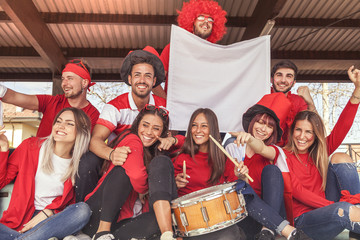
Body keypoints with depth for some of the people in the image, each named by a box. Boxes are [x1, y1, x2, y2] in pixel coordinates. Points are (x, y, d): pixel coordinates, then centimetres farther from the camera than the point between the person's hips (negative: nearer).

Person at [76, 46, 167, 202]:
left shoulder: (163, 107, -3)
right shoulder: (115, 107, -13)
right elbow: (95, 139, -25)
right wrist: (111, 154, -49)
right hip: (116, 160, -2)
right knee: (88, 161, -29)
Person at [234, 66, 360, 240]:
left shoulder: (321, 152, 10)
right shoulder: (284, 155, -1)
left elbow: (343, 126, -1)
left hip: (327, 209, 6)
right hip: (303, 220, -6)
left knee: (340, 158, -10)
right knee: (343, 210, -39)